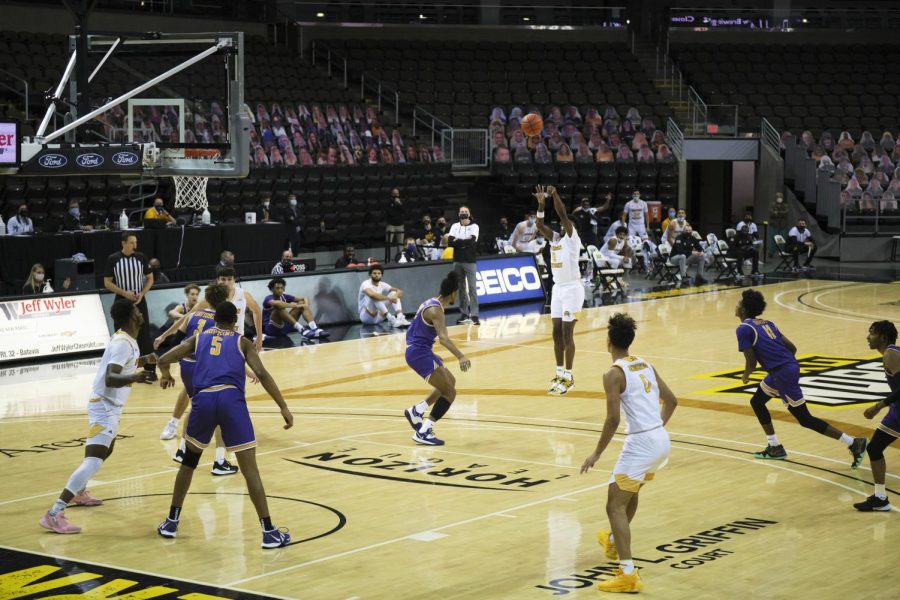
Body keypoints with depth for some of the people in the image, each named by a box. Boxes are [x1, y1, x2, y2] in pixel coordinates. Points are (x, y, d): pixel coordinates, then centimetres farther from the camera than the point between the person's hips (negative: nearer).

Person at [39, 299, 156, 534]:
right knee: (94, 460, -21)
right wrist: (134, 378, -48)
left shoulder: (124, 339, 10)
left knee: (106, 450, 33)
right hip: (105, 407, -11)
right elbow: (110, 378, -32)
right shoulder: (123, 343, -20)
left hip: (108, 406, 11)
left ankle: (78, 493, 52)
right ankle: (55, 514, -29)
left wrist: (144, 360, 35)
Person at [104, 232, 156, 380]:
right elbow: (107, 283, -3)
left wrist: (142, 294, -9)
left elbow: (150, 278, 7)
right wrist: (124, 293, -15)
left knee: (144, 336, 0)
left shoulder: (141, 257, -1)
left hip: (139, 301, 1)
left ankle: (150, 370, 5)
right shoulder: (113, 259, -6)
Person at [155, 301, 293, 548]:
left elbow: (163, 360, 22)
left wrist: (166, 376, 46)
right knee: (250, 468, -2)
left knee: (189, 461, 24)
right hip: (231, 399, -2)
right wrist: (284, 407, 2)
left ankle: (171, 522, 28)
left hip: (203, 399, 2)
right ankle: (269, 532, -6)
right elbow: (261, 374, 5)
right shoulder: (242, 342, 19)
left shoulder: (199, 338, 25)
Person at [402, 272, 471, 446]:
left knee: (449, 382, 23)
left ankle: (416, 411, 24)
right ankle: (423, 433, -10)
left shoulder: (432, 303, 10)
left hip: (418, 351, 10)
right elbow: (443, 338, -35)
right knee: (450, 392, -10)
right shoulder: (436, 310, -20)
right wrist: (461, 357, -46)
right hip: (419, 353, -10)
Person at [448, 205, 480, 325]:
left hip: (469, 261, -3)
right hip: (457, 261, 4)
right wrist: (465, 242, -13)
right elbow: (450, 242, -4)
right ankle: (464, 314, 12)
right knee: (461, 288, 7)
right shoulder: (455, 226, 9)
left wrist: (458, 241, -9)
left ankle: (474, 315, -10)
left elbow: (472, 241, -16)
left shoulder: (474, 226, 0)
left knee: (472, 288, -8)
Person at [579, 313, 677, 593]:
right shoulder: (645, 365, 12)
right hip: (662, 440, 8)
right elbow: (671, 400, 18)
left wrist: (597, 453, -8)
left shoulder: (614, 374, -11)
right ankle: (615, 542, 54)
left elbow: (613, 420, -17)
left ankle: (629, 574, -12)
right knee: (629, 492, 32)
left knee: (615, 505, -2)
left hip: (641, 443, -8)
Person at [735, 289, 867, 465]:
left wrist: (745, 377, 10)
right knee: (757, 402, 24)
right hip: (790, 365, 9)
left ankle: (853, 443, -4)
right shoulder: (767, 324, 16)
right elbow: (792, 348, 14)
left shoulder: (744, 329, -8)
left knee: (805, 419, -3)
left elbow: (751, 363, -11)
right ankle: (774, 447, 26)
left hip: (782, 373, -9)